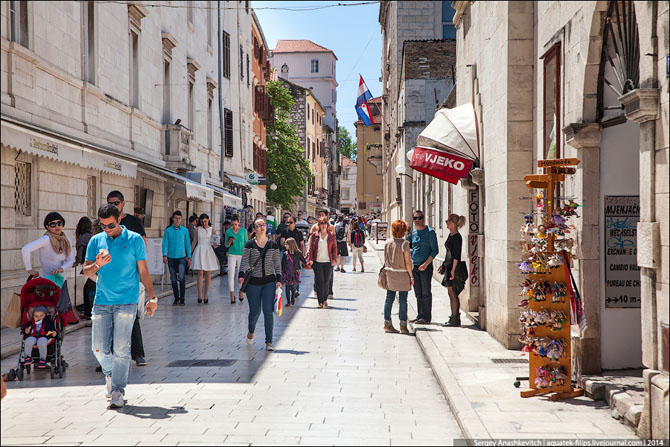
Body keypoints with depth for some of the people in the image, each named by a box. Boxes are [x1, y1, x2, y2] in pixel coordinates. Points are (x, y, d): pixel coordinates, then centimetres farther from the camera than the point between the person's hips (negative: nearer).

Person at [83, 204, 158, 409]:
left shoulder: (135, 240, 3)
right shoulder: (96, 241, 10)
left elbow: (143, 271, 7)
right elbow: (86, 271, 10)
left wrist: (152, 297, 3)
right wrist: (97, 265, -12)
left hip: (127, 301, -3)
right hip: (102, 301, 3)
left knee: (121, 348, -8)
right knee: (99, 347, 1)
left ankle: (118, 391, -1)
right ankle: (110, 374, 30)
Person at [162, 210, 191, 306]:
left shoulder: (185, 230, 7)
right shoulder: (168, 230, 6)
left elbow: (188, 244, 11)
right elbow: (165, 243, 3)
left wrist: (189, 257, 8)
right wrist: (164, 255, -8)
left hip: (181, 257, -1)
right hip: (171, 257, 1)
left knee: (181, 278, -13)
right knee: (173, 279, 5)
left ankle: (182, 298, -8)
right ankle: (176, 298, 14)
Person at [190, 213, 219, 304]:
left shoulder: (212, 230, 6)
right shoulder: (198, 229, 7)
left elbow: (214, 243, 5)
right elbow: (194, 241, 11)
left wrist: (215, 244, -18)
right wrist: (190, 253, 10)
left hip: (208, 251, 0)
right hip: (199, 251, 0)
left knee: (208, 274, 2)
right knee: (200, 273, -8)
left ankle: (206, 295, 9)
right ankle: (199, 294, -10)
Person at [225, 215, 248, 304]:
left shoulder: (243, 231, 0)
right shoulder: (228, 231, 1)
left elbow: (246, 243, 7)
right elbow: (226, 245, 7)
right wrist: (230, 241, -15)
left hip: (241, 255, 0)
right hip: (232, 255, 0)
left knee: (240, 275, 7)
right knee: (231, 275, -9)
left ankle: (240, 293, 25)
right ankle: (232, 296, -7)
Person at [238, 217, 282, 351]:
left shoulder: (273, 245, 5)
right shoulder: (250, 245, 2)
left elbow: (277, 264, 7)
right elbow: (245, 262, -3)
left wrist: (279, 279, -2)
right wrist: (241, 275, -19)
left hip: (269, 281, 0)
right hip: (253, 282, 0)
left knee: (268, 311, -8)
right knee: (254, 311, 5)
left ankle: (269, 342, -1)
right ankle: (251, 331, 38)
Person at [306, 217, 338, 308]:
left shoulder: (331, 235, 5)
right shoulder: (314, 236, 4)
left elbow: (334, 248, 6)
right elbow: (311, 248, 5)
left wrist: (334, 259, -3)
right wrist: (310, 259, -5)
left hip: (328, 262, 0)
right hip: (317, 262, 0)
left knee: (326, 282, 5)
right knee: (319, 281, -7)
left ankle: (325, 299, 23)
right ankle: (320, 302, -3)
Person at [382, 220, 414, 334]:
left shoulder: (387, 242, 2)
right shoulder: (404, 243, -13)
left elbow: (385, 260, 9)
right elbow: (407, 262, -12)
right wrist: (411, 276, -4)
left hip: (389, 273, 5)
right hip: (402, 274, -5)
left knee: (389, 299, 9)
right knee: (403, 300, 2)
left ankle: (387, 324, 11)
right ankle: (403, 325, 5)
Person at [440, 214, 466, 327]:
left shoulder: (457, 237, -14)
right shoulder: (450, 235, 15)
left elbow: (457, 255, -19)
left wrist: (453, 269, -23)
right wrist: (443, 265, 23)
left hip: (453, 267, -10)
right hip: (448, 266, 10)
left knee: (452, 293, -7)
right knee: (451, 294, 12)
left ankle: (455, 319, -4)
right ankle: (455, 318, 18)